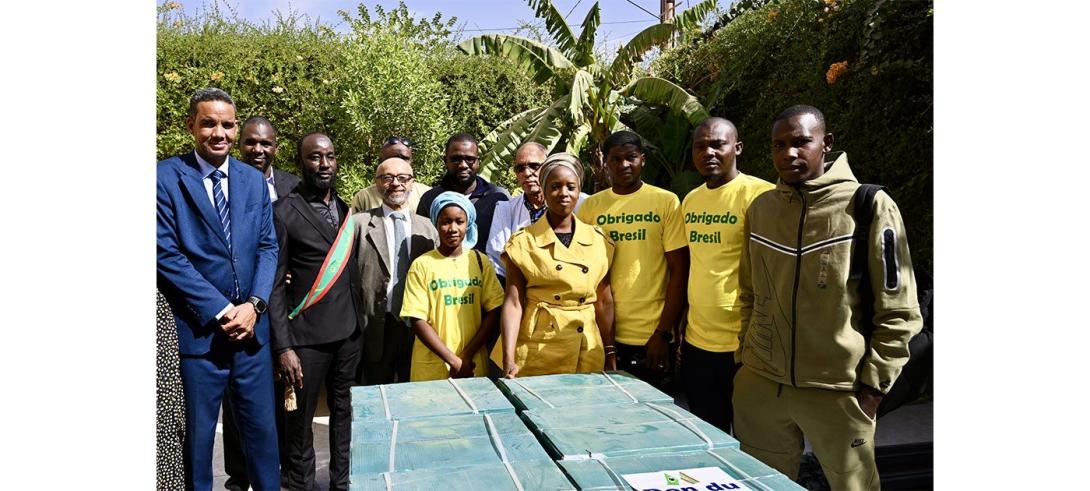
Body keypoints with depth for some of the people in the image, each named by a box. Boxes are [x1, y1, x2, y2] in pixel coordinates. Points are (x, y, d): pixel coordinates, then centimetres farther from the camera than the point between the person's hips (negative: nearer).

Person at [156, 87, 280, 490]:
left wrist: (254, 304, -8)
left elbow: (267, 246, 7)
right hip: (197, 330, -3)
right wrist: (220, 310, -14)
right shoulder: (165, 177, -5)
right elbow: (166, 255, -10)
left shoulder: (254, 180, 9)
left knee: (262, 427, 13)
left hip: (251, 326, 4)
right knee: (197, 435, 11)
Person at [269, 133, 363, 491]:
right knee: (301, 419, 8)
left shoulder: (345, 209, 10)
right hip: (307, 337, -5)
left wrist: (359, 324, 8)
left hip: (349, 333, 5)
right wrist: (283, 347, -13)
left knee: (344, 414, 14)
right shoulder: (284, 212, -8)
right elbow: (274, 285, -8)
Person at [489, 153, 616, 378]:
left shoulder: (599, 241, 5)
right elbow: (513, 303, -8)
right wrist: (508, 360, -16)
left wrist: (611, 354, 6)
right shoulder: (523, 242, -3)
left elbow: (604, 303, 8)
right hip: (536, 357, -2)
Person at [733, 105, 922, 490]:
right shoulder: (761, 207, 6)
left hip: (837, 390, -4)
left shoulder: (869, 206, -8)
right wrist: (746, 355, 12)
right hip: (758, 385, 4)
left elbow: (897, 312, -6)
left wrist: (873, 384, -7)